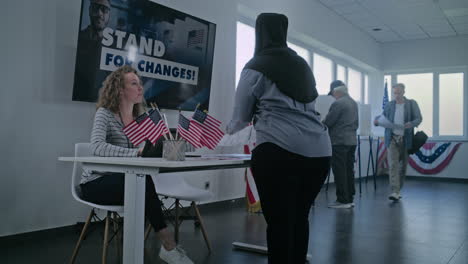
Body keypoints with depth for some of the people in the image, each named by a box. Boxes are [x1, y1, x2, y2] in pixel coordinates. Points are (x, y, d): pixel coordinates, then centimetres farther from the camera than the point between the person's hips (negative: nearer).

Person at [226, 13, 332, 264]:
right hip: (320, 151, 6)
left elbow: (240, 118, 12)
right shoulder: (302, 65, 22)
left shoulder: (255, 67, 6)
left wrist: (229, 129, 34)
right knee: (299, 218, 15)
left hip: (279, 150, -6)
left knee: (279, 222, 0)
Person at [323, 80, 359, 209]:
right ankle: (349, 199, 15)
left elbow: (327, 122, -12)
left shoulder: (337, 103, -13)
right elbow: (356, 123, 18)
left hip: (340, 141, -9)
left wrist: (320, 123, 7)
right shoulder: (354, 103, 14)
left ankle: (342, 200, -2)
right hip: (352, 140, 9)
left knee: (340, 171, -4)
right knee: (349, 170, 10)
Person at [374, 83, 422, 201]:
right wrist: (377, 121, -10)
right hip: (392, 138, 0)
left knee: (403, 166, 8)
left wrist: (412, 124, -23)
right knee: (393, 165, -11)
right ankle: (394, 192, -15)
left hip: (405, 139, 0)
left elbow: (419, 118, -1)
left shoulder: (412, 104, 4)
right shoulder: (389, 105, 9)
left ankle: (398, 190, 23)